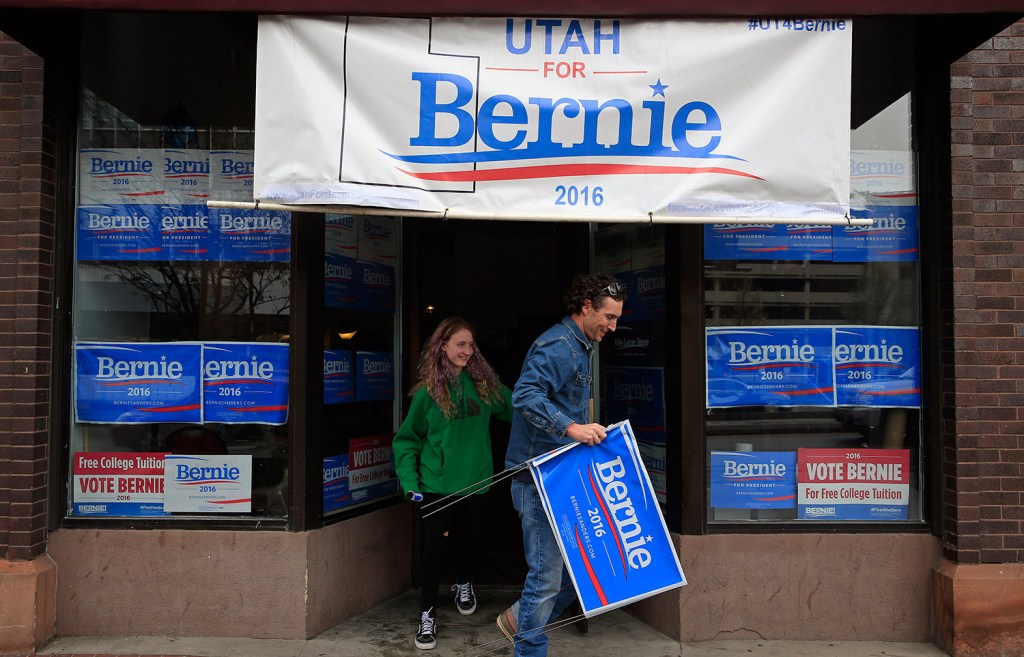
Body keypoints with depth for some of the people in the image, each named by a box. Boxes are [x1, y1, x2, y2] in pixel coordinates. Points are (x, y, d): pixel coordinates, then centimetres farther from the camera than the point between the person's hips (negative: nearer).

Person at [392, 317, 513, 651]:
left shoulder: (484, 383, -1)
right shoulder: (428, 390, -7)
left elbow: (514, 408, 2)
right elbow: (407, 438, -1)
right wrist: (409, 479, -10)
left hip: (475, 481, 3)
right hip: (437, 484, -3)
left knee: (470, 540, 17)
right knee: (434, 547, 2)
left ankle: (464, 585, 48)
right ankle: (427, 614, 19)